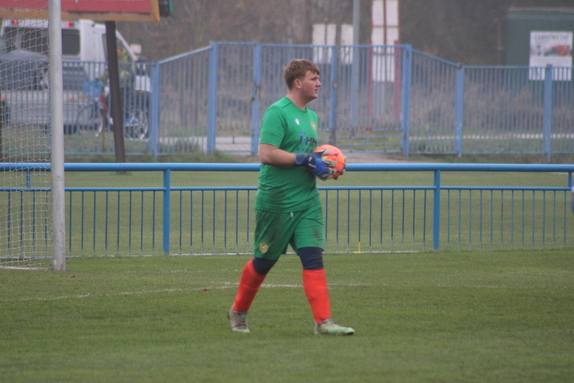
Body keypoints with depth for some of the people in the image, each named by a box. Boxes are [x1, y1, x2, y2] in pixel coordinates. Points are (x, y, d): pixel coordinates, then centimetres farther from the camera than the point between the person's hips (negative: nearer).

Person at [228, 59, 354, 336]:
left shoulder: (311, 116, 15)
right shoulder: (277, 113, -12)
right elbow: (266, 154, -22)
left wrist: (321, 166, 6)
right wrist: (305, 159, -20)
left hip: (307, 201, 7)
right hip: (276, 201, -7)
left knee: (313, 257, -6)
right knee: (264, 261, 6)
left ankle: (323, 321, -11)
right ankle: (238, 311, 26)